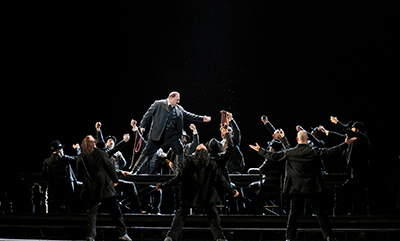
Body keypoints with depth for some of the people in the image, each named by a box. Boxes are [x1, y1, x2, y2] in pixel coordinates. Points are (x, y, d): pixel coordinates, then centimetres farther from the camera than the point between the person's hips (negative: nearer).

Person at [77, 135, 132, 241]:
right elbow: (110, 167, -5)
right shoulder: (100, 154, -9)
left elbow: (80, 173, 7)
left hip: (91, 189, 3)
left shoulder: (81, 158, -2)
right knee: (115, 211, 5)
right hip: (105, 187, -2)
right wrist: (115, 180, 9)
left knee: (92, 212, 11)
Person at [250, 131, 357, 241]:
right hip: (312, 187, -1)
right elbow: (330, 151, -8)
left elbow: (273, 156, 0)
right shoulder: (314, 151, -7)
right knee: (320, 211, 5)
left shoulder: (290, 152, -4)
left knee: (293, 212, 9)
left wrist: (259, 150, 12)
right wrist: (345, 144, 0)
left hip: (296, 188, 1)